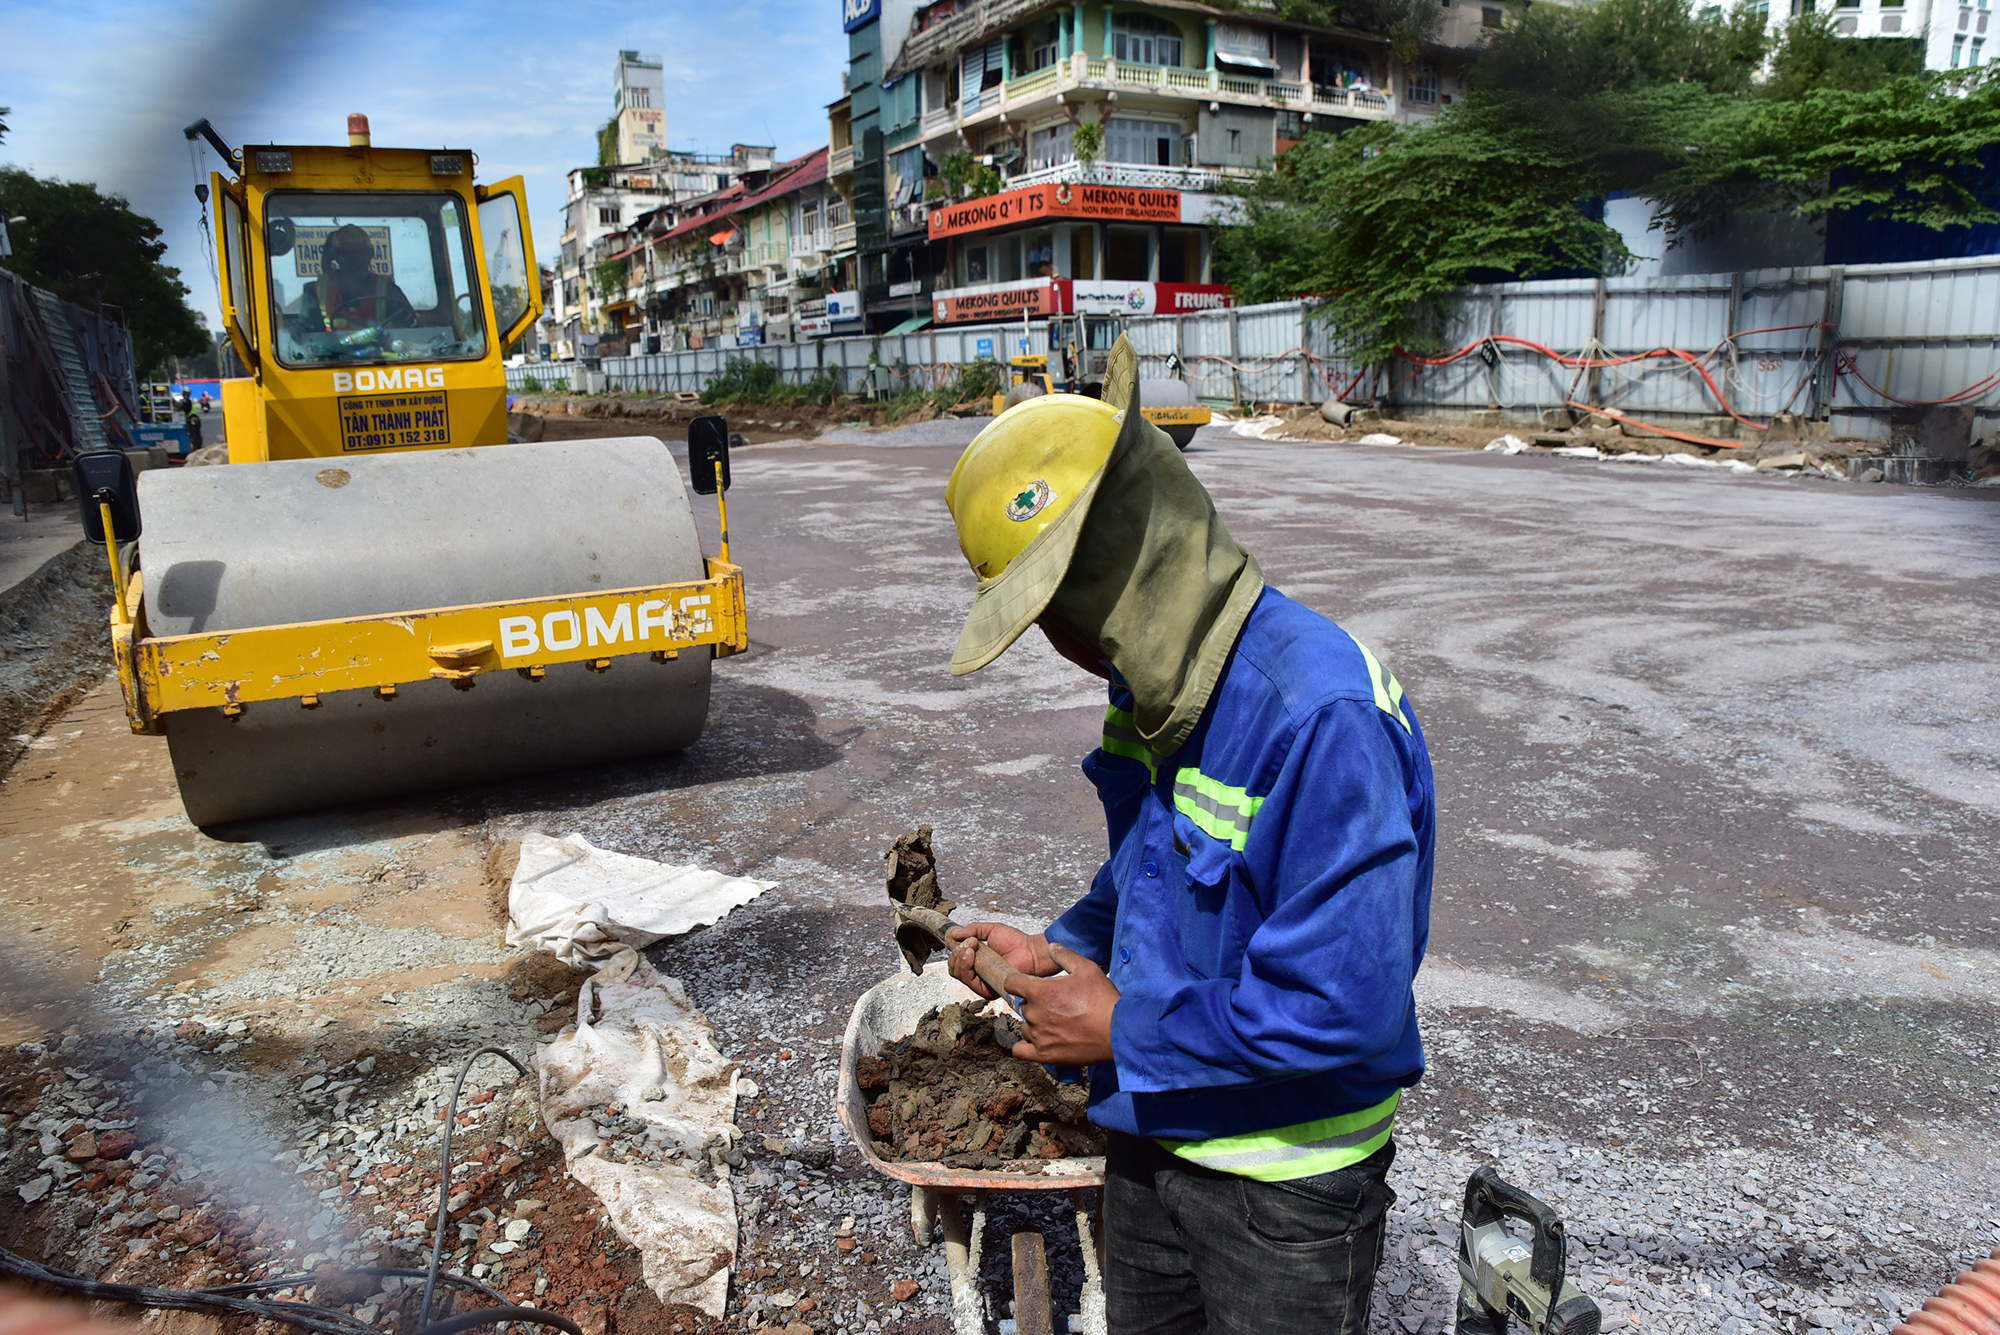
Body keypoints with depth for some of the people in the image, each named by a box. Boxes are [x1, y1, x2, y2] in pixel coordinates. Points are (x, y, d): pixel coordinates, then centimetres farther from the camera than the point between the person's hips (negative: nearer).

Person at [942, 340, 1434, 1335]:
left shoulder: (1323, 720, -32)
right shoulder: (1159, 688, -3)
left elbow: (1343, 1003, -32)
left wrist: (1124, 1030, -22)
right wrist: (1060, 952, -4)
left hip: (1285, 1186, -7)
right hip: (1150, 1130, 8)